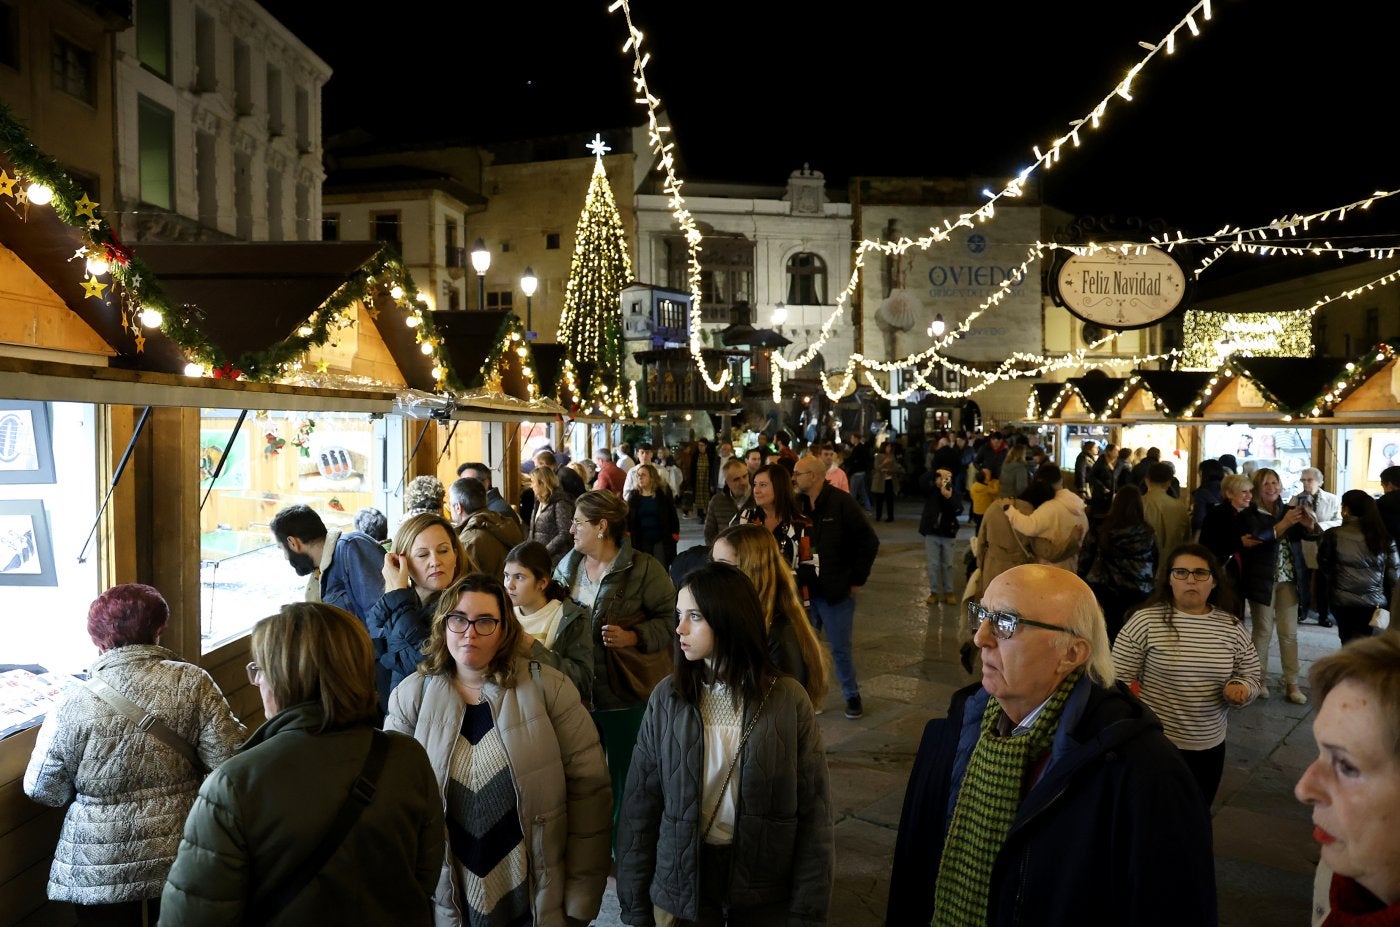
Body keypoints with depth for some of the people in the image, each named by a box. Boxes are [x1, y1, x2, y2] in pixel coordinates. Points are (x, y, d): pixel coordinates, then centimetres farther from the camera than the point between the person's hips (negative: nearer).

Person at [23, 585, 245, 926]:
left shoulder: (75, 704, -13)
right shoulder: (193, 683, -13)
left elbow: (42, 790, -3)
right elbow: (229, 760, -15)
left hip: (98, 872, 0)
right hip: (180, 862, 0)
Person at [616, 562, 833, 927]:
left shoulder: (787, 699, -10)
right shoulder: (667, 697, -6)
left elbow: (813, 813, -7)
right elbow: (641, 806, -2)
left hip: (766, 890, -1)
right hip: (681, 885, 1)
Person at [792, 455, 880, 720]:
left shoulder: (842, 502, -11)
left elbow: (869, 542, -9)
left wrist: (857, 579, -7)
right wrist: (792, 579, 5)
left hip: (836, 591, -4)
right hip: (804, 590, 4)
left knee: (841, 648, 6)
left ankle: (852, 696, 23)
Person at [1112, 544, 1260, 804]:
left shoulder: (1232, 627, 0)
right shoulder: (1146, 621, -13)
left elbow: (1250, 676, 9)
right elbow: (1118, 680, -10)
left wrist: (1240, 688, -13)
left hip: (1210, 747, 4)